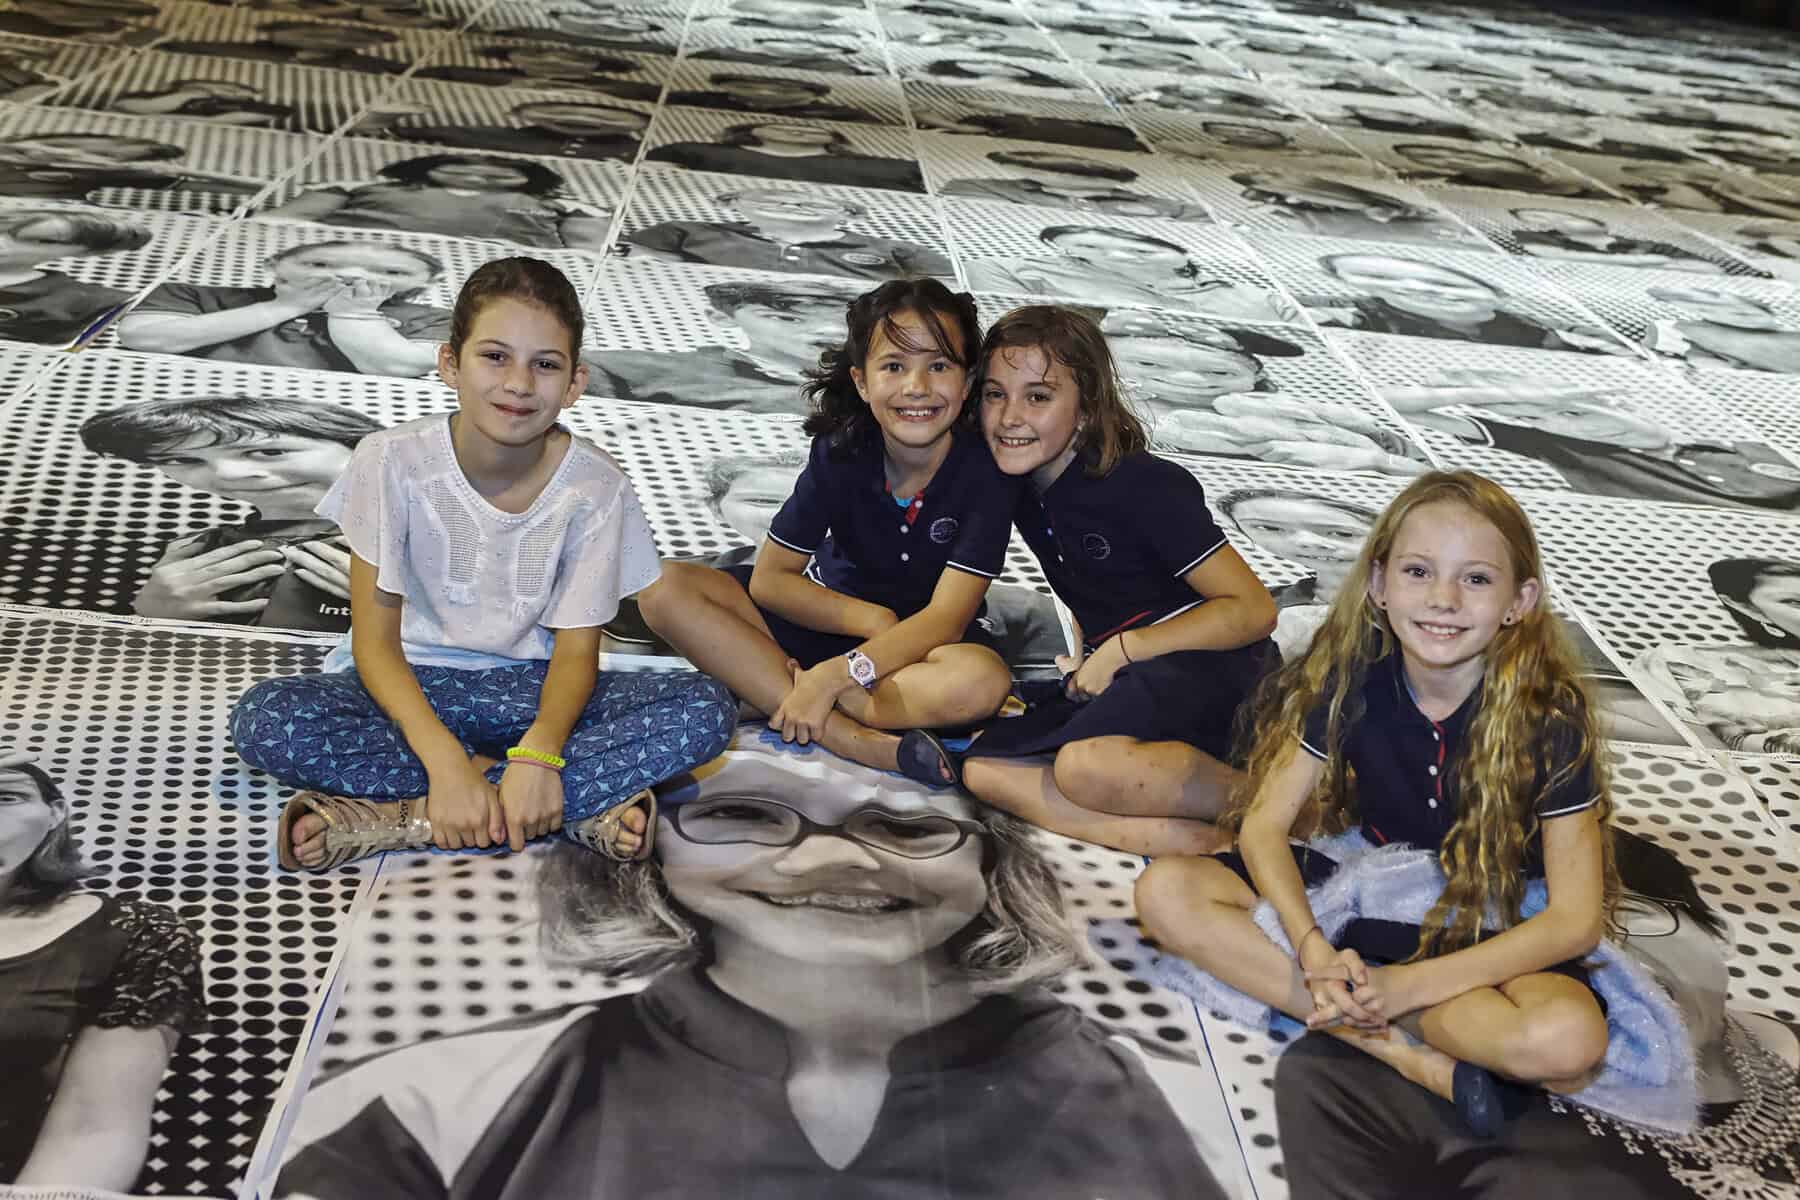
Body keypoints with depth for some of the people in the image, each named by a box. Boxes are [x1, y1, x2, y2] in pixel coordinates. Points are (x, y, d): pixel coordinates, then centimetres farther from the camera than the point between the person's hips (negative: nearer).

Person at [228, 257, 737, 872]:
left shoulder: (594, 485, -13)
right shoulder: (394, 461, -15)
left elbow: (576, 646, -10)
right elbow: (375, 641, -15)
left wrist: (539, 752, -32)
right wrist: (445, 761, -31)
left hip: (529, 688, 1)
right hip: (414, 683, 0)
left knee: (705, 709, -25)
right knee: (263, 718, -30)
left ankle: (400, 814, -27)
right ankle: (582, 808, -25)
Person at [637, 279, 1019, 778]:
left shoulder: (984, 471, -19)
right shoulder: (840, 451, -12)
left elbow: (946, 618, -24)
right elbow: (768, 578, -9)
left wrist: (836, 675, -36)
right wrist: (874, 619, -21)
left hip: (923, 642, -3)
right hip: (828, 617, 3)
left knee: (982, 681, -39)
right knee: (665, 588, -18)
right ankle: (848, 736, -29)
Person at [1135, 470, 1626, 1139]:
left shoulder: (1549, 715, -19)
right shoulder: (1357, 680, -11)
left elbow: (1577, 920, -20)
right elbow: (1265, 824, -8)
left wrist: (1410, 985, -28)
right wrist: (1311, 948, -26)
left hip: (1491, 935, -4)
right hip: (1364, 892, 4)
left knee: (1568, 1041, -37)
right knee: (1164, 892, -18)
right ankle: (1407, 1054, -21)